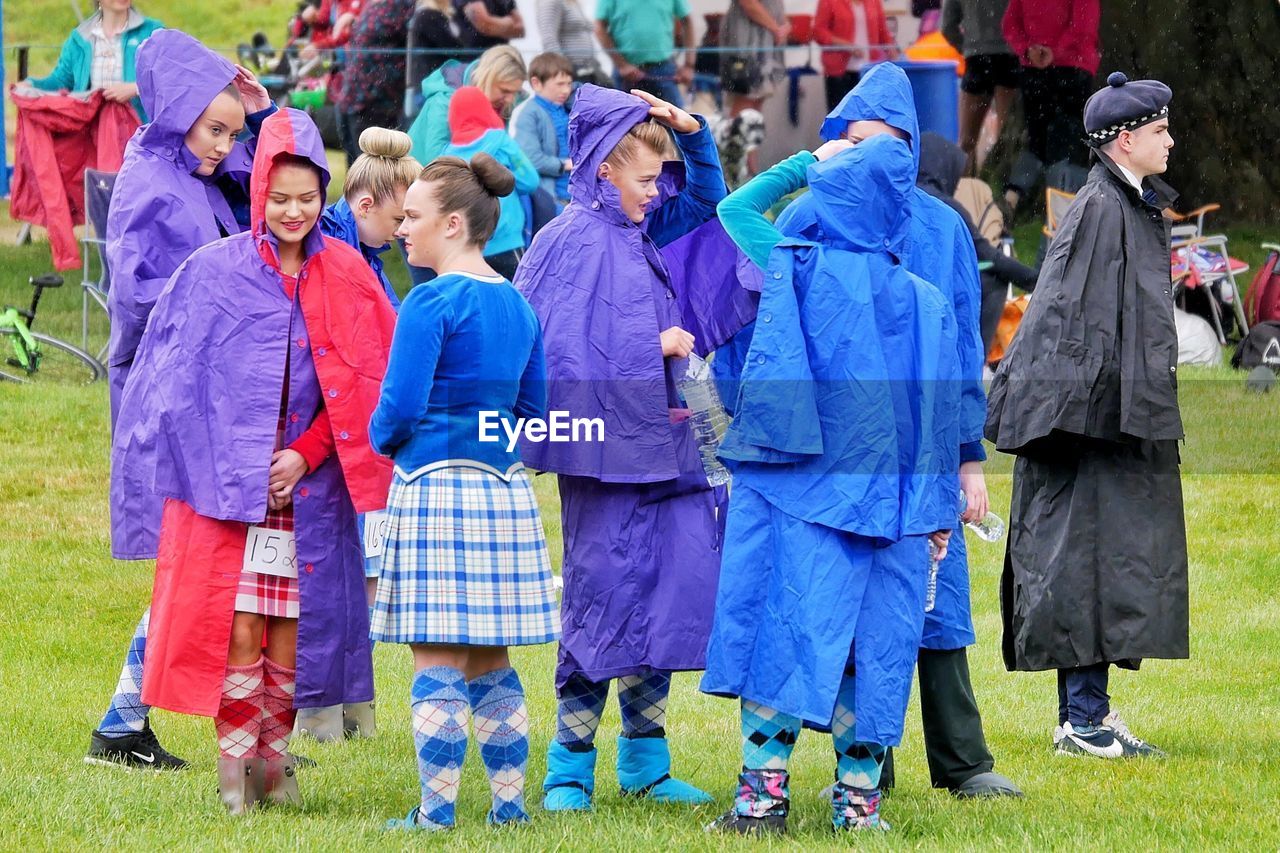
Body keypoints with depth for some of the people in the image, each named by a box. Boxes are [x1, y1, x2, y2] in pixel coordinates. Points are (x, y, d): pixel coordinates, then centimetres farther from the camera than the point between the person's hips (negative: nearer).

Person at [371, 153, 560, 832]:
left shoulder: (432, 303, -12)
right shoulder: (518, 305, 11)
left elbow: (399, 408, -16)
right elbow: (532, 409, 16)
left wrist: (382, 439, 4)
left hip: (436, 488, -7)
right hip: (505, 492, 7)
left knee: (437, 660, -4)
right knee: (490, 661, 14)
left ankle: (436, 812, -3)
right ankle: (509, 802, 14)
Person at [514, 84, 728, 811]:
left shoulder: (642, 231, 13)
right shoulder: (573, 243, -12)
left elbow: (709, 196, 28)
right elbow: (569, 354, -19)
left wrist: (693, 133, 9)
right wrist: (655, 348, -12)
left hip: (661, 444, 8)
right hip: (606, 451, -8)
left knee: (667, 600, 8)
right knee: (603, 600, -4)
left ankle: (645, 762, 16)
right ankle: (570, 768, 5)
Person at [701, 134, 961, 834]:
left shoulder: (798, 271, -6)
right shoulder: (926, 303, 3)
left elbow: (736, 207, 11)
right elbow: (941, 415, 5)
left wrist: (809, 162, 17)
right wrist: (938, 512, 10)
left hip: (800, 488, -3)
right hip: (889, 502, 3)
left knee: (783, 626, 0)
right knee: (872, 638, 6)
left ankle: (764, 788, -5)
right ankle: (859, 795, 6)